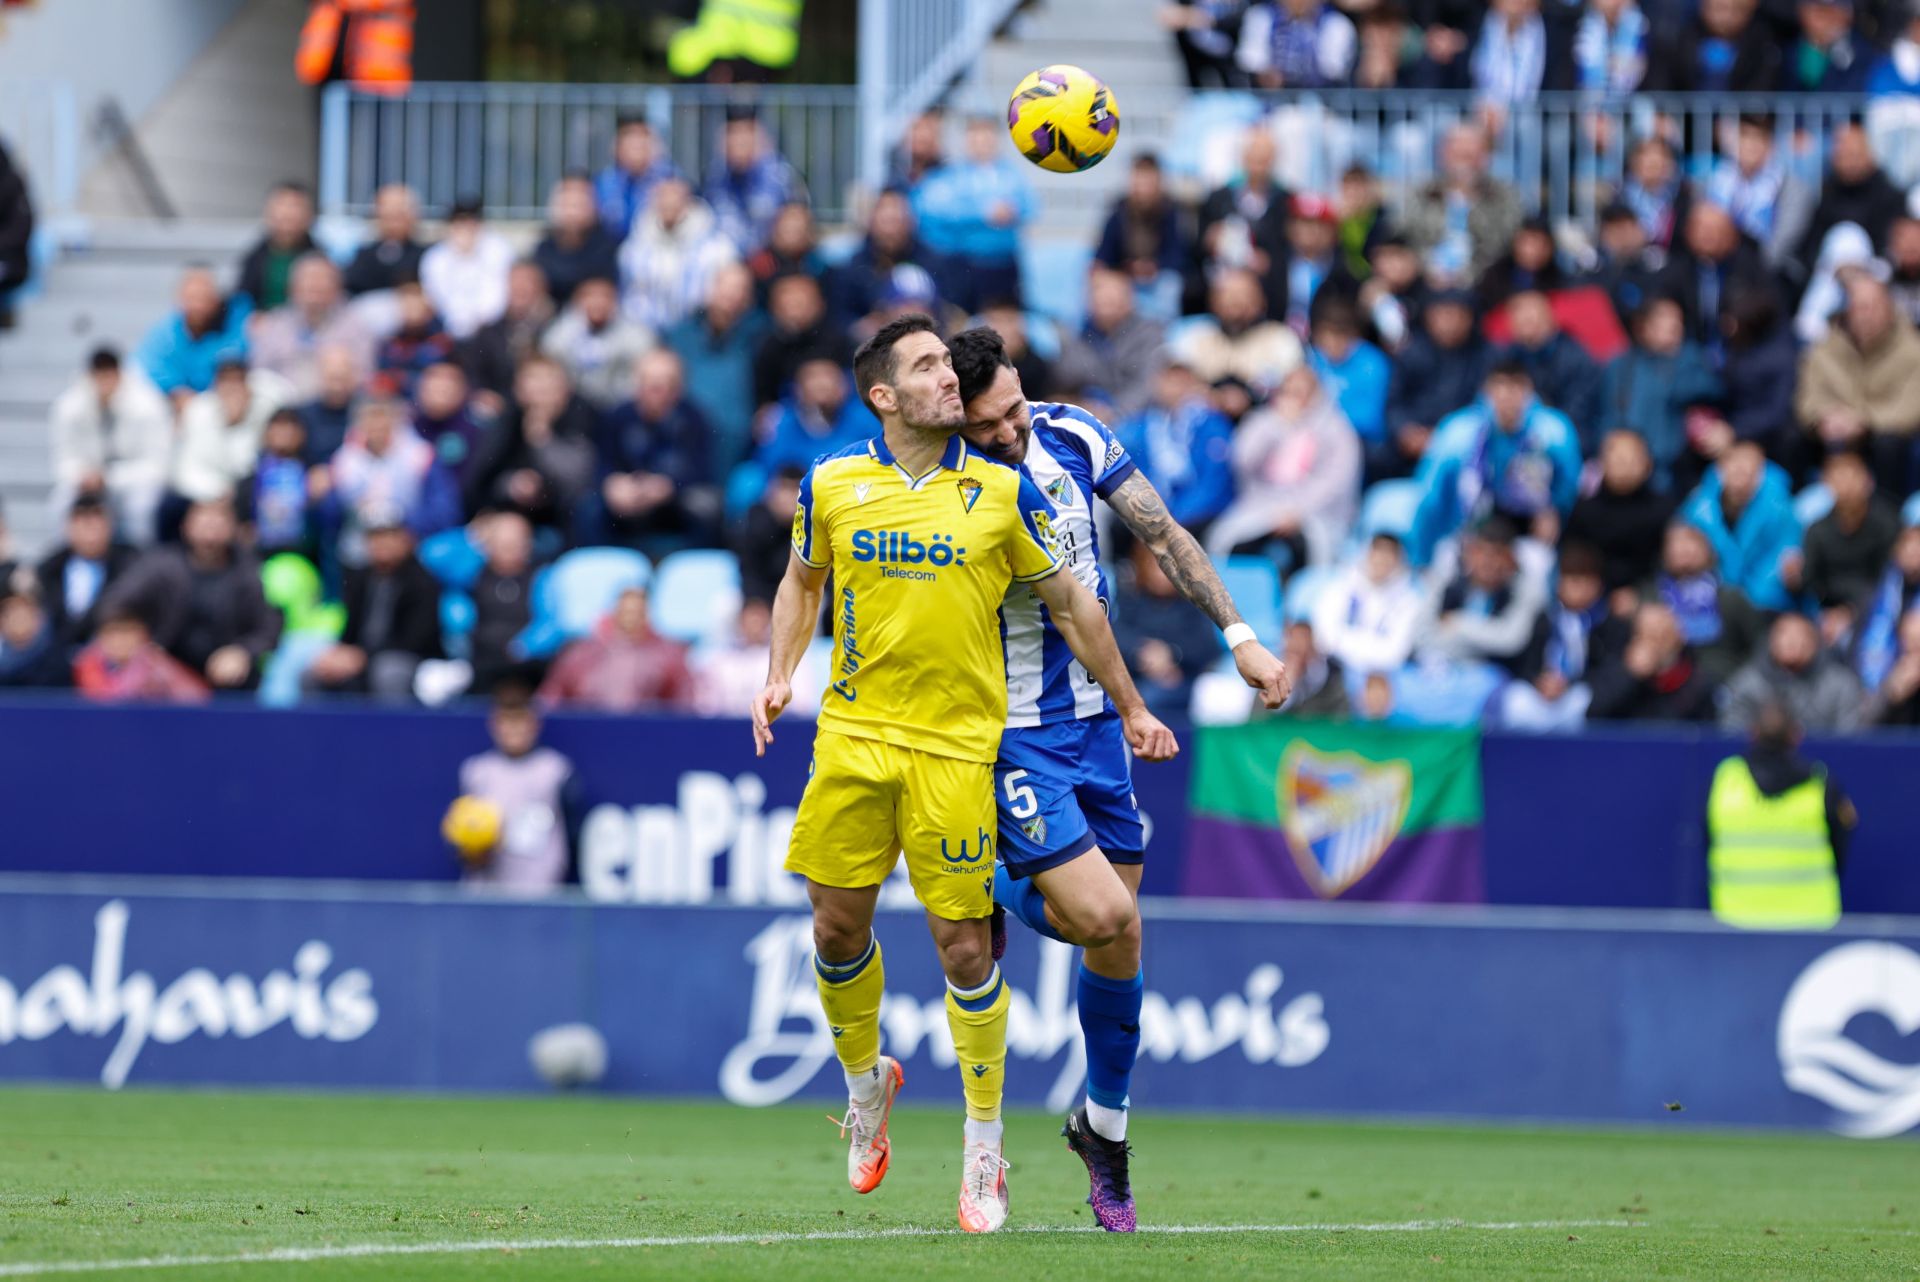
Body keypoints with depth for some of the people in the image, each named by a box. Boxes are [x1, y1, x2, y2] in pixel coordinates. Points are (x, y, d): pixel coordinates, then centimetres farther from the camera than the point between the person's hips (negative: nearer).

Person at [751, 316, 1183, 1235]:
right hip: (853, 735, 2)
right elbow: (802, 582, 22)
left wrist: (1130, 709, 13)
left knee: (962, 942, -4)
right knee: (837, 925, 2)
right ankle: (865, 1081, 30)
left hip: (956, 744, -2)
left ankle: (984, 1149, 7)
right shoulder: (831, 485, 4)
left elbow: (1068, 601, 9)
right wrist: (781, 674, 8)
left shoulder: (1001, 492, -1)